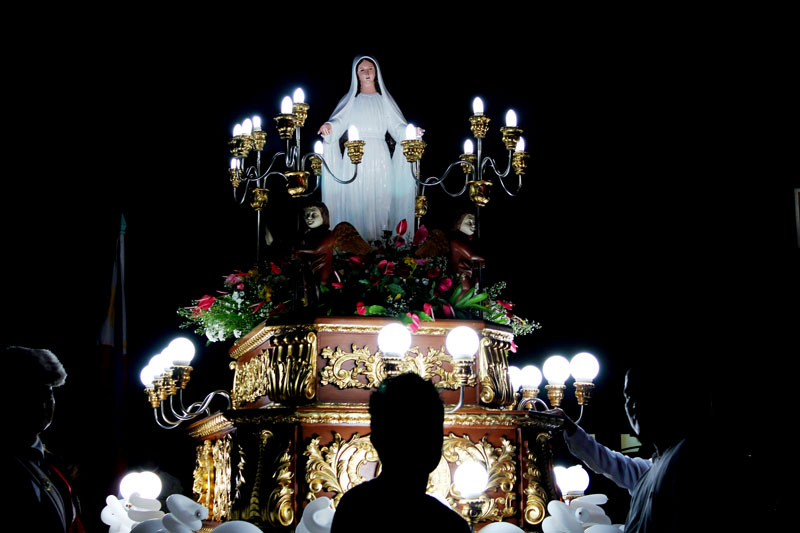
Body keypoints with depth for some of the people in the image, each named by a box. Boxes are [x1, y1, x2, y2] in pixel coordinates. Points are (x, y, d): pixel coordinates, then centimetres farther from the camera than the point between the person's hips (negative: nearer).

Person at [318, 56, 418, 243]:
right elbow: (339, 122, -1)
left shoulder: (384, 100, 16)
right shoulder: (351, 100, 14)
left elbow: (397, 127, 8)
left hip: (379, 157, 1)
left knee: (379, 198, -5)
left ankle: (378, 238, -1)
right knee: (356, 199, -7)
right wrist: (328, 126, -23)